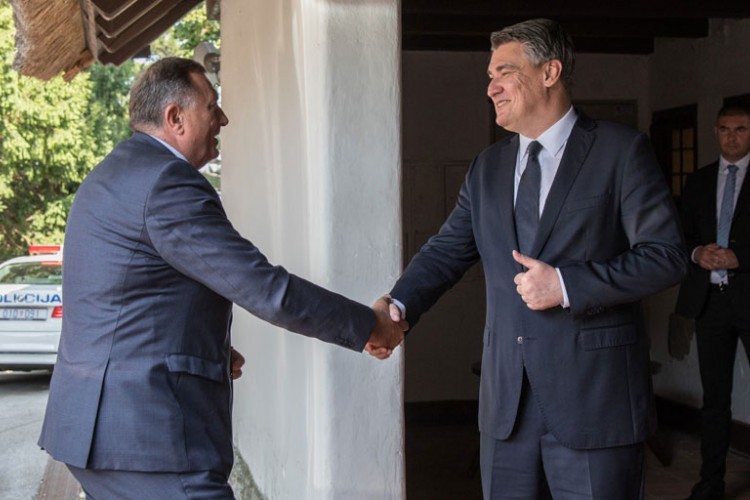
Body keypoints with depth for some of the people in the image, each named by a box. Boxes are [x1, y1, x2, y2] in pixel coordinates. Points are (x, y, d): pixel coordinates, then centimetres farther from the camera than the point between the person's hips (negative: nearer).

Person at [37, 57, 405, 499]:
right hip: (148, 431, -11)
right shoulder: (169, 183, -16)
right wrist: (370, 326, -8)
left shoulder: (114, 175, 16)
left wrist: (212, 348, 19)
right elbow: (265, 289, -18)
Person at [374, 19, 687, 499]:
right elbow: (447, 250, 11)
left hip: (595, 395, -5)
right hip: (507, 400, 5)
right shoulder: (489, 166, 14)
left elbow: (666, 255, -9)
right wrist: (401, 305, -8)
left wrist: (567, 285, -17)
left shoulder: (620, 150, -4)